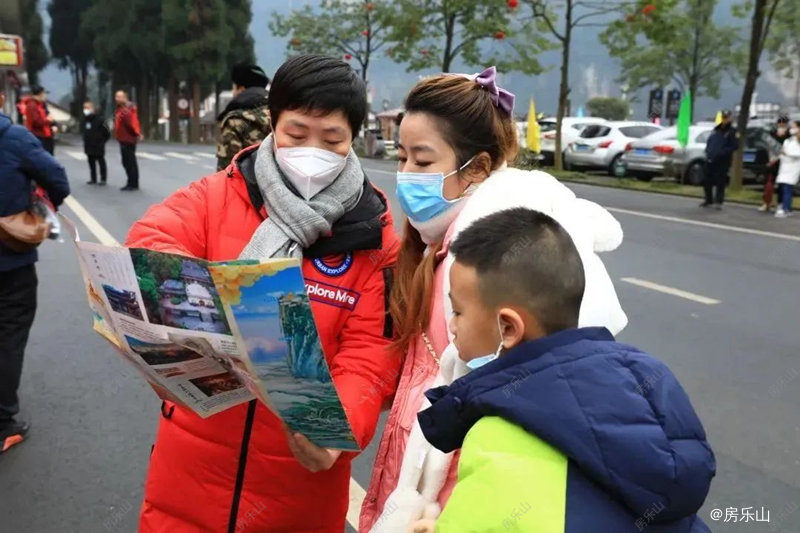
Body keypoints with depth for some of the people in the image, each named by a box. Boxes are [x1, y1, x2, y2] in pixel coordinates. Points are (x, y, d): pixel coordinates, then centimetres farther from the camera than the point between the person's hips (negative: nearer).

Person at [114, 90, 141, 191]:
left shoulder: (128, 108, -14)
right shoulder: (120, 109, 16)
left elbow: (132, 122, -23)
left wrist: (137, 134, -30)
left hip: (128, 139, -10)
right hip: (123, 139, 10)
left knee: (130, 162, -6)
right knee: (126, 162, 15)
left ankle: (134, 184, -1)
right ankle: (131, 183, 23)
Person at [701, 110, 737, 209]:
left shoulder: (732, 131, -4)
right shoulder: (716, 129, 14)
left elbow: (734, 146, -12)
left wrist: (721, 153, -20)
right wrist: (708, 151, 4)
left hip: (722, 161, -6)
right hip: (710, 160, 6)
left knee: (720, 182, -4)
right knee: (708, 181, 10)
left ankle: (719, 201, 3)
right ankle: (708, 199, 23)